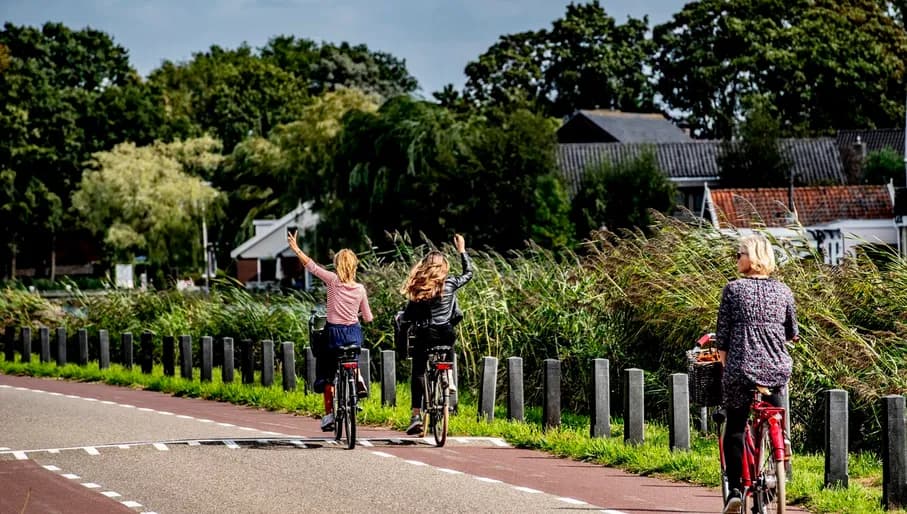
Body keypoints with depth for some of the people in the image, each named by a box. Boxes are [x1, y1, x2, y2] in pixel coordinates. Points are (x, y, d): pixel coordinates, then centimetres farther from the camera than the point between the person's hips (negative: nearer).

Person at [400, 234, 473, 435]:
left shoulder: (417, 286, -3)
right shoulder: (450, 283, -3)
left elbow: (407, 316, -2)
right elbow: (469, 273, 16)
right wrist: (462, 250, 25)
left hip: (424, 334, -1)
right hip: (445, 333, 1)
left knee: (418, 372, 3)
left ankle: (416, 415, -6)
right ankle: (448, 378, 20)